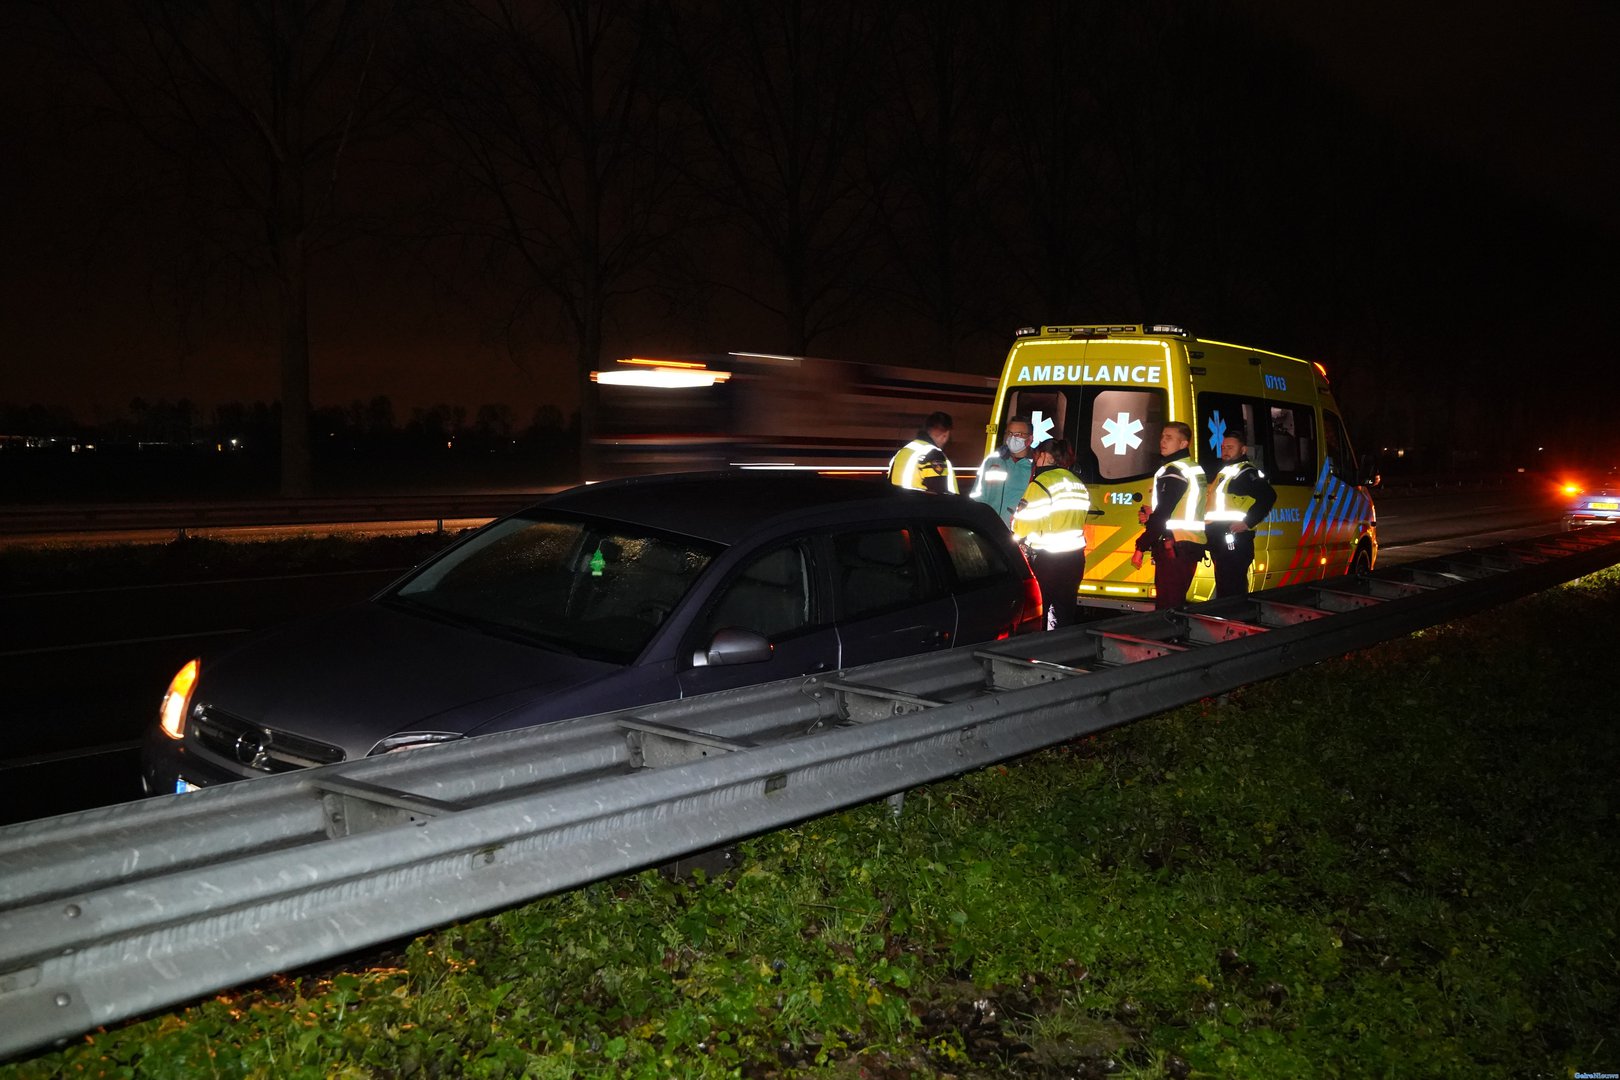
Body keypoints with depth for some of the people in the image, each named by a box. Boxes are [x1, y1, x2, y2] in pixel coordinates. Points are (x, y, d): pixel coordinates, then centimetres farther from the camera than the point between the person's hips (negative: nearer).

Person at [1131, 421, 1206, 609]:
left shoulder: (1173, 472, -13)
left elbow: (1162, 515, -19)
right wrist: (1152, 515, 9)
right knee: (1178, 603, 14)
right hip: (1193, 546, 10)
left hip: (1173, 548, -10)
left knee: (1166, 606, -9)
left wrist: (1140, 548, -14)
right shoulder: (1197, 470, 16)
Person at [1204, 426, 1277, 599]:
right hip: (1219, 540, 10)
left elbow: (1268, 496, -23)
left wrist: (1247, 523, -23)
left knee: (1232, 591, -11)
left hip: (1234, 540, -10)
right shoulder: (1223, 471, 21)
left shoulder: (1247, 472, -8)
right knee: (1223, 588, 16)